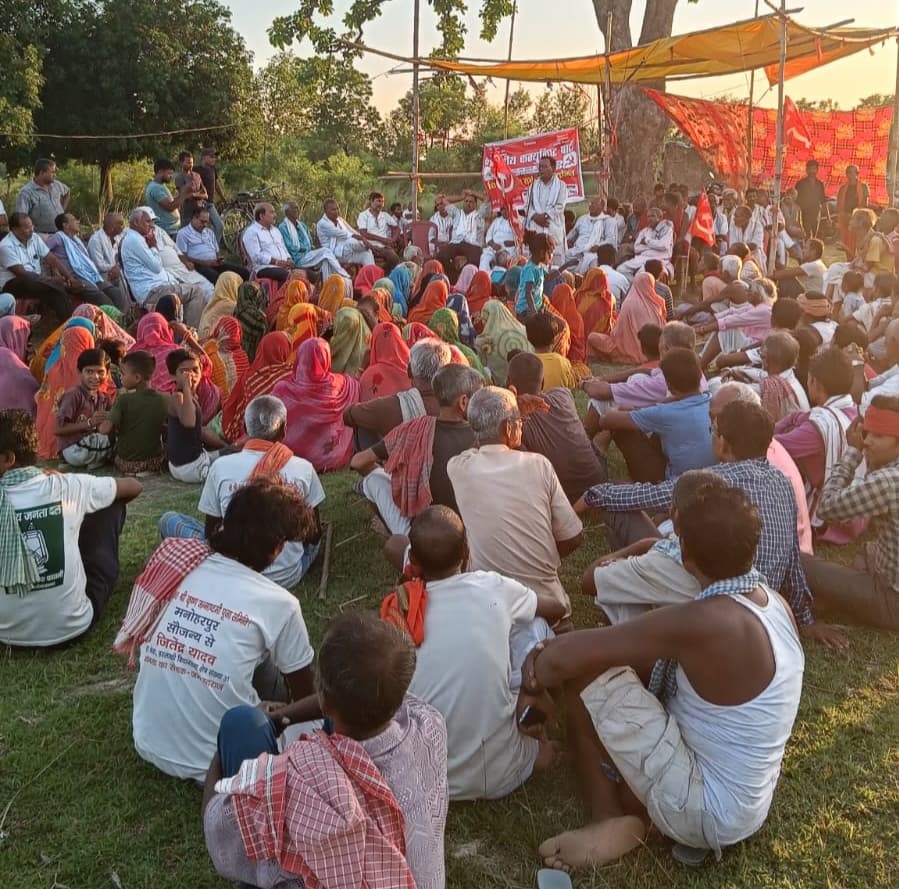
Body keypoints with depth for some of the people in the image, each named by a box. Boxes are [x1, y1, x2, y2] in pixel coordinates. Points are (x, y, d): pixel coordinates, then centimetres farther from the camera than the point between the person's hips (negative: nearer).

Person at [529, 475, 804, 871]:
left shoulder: (706, 622, -30)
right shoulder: (774, 604, -2)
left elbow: (561, 657, -26)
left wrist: (547, 664, -4)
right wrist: (558, 651, 0)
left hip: (708, 812, -8)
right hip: (748, 805, 8)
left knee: (585, 673, -11)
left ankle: (612, 821, 3)